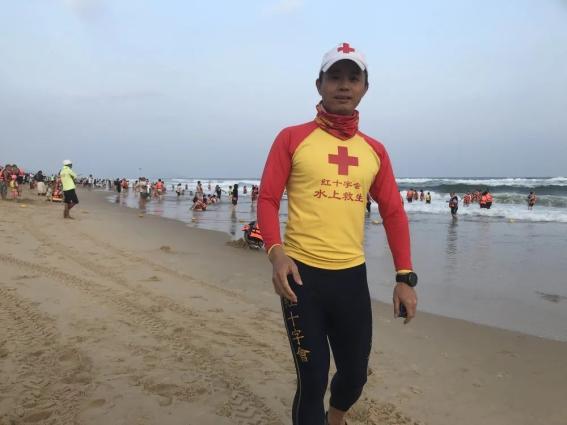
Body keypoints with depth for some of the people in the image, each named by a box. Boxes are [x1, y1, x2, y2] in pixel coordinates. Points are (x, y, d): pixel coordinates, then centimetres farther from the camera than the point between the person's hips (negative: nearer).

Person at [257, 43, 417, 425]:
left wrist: (405, 276, 2)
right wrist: (276, 252, -20)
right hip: (302, 275, -4)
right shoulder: (292, 138, -1)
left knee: (355, 374, 18)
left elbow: (393, 212, 9)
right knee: (313, 379, 4)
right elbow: (267, 199, -4)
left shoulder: (375, 151, 9)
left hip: (353, 277, 4)